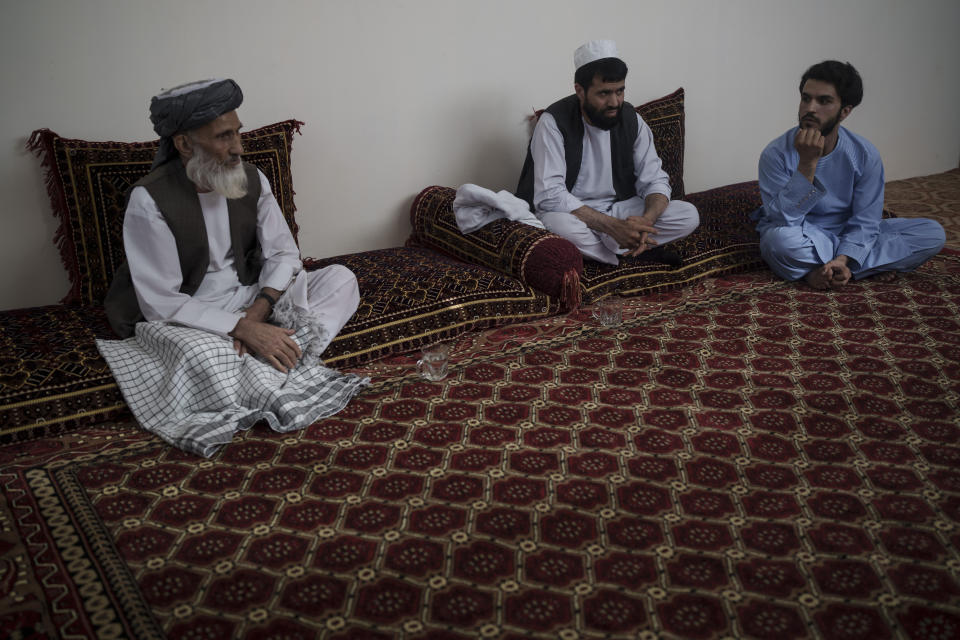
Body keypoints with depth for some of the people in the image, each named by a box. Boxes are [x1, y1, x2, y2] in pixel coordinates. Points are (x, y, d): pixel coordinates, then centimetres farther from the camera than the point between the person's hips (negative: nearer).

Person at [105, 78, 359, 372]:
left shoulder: (252, 179, -3)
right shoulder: (150, 199, -19)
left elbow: (284, 254, -2)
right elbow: (161, 303, -22)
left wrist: (256, 313, -22)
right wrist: (243, 329, -32)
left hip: (251, 296, 6)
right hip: (189, 315, -6)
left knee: (341, 279, -11)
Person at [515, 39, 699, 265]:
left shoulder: (631, 119, -2)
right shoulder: (554, 121, -17)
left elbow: (654, 180, -2)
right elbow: (549, 195, -26)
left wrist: (646, 220, -27)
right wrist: (612, 225, -33)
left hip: (620, 209, 5)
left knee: (688, 215, -12)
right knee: (560, 225, -41)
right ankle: (637, 253, -15)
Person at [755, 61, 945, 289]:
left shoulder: (865, 155, -10)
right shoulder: (776, 154, -18)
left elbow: (865, 222, -10)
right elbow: (782, 220, -26)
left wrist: (842, 260, -29)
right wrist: (807, 164, -34)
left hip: (846, 235, 4)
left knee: (933, 233, -12)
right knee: (780, 239, -40)